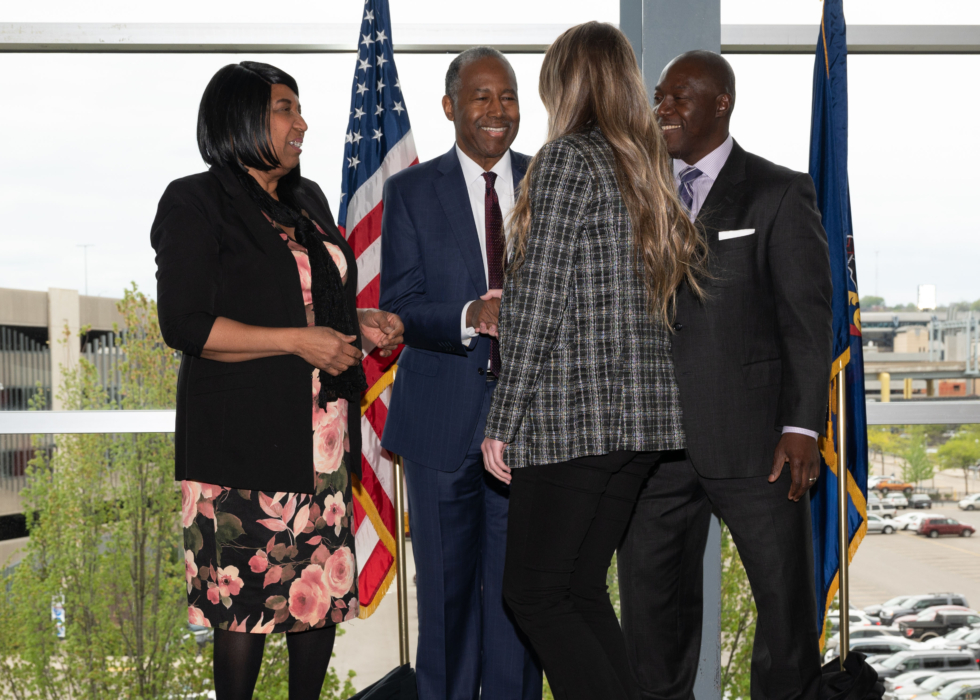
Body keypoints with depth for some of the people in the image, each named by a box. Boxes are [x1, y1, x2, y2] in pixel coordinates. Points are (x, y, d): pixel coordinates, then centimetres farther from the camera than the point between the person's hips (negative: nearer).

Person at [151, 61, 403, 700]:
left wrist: (361, 323, 8)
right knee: (249, 596, -5)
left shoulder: (309, 200, 18)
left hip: (322, 431, 7)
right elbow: (185, 325, -14)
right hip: (243, 431, -7)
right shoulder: (196, 204, -6)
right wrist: (298, 341, -17)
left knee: (324, 585, 7)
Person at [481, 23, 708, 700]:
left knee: (534, 593, 0)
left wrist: (502, 422, -10)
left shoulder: (568, 159, -9)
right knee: (582, 591, 13)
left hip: (573, 416, -8)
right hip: (645, 415, 8)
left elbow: (539, 301, -13)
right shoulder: (650, 168, 14)